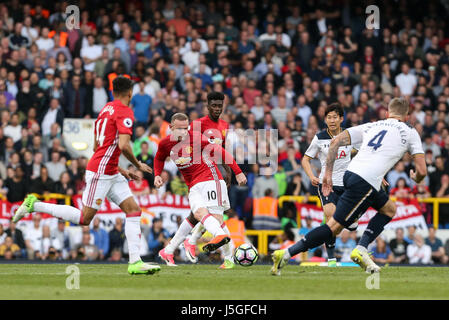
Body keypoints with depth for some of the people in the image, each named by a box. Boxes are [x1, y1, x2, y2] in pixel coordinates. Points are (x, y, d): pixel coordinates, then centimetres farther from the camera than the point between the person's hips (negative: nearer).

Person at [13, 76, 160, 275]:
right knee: (84, 219, -7)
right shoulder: (125, 112, -11)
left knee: (134, 210, 2)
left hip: (111, 174, 10)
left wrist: (119, 170, 24)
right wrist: (138, 165, -7)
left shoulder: (106, 109, 17)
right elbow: (123, 145, -23)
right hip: (100, 173, -10)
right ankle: (34, 205, 1)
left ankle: (135, 262, -3)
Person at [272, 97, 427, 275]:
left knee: (390, 209, 24)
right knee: (335, 227, -5)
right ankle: (286, 254, -13)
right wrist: (416, 178, 30)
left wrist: (328, 172, 15)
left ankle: (361, 249, 9)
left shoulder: (371, 126, 23)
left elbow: (336, 142, 12)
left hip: (351, 173, 7)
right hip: (366, 183, -7)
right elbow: (422, 171, 5)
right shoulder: (410, 133, 11)